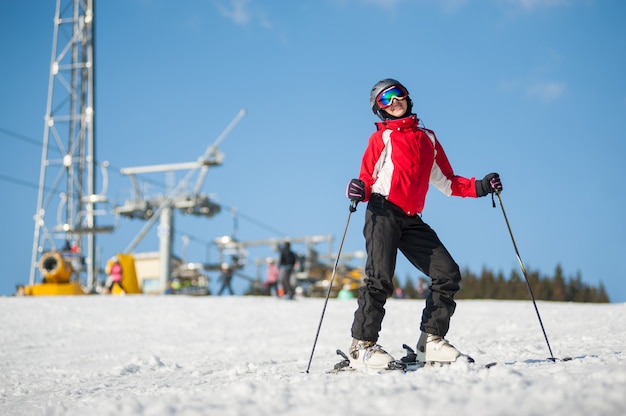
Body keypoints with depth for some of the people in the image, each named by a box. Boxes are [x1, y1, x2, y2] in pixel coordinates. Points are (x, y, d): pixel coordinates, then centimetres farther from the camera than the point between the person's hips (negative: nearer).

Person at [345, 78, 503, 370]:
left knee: (448, 274, -3)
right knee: (380, 279, -18)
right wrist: (359, 190, -19)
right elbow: (368, 178, 4)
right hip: (383, 214, -5)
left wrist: (479, 187, 9)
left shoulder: (427, 138, 22)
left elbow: (446, 181, 23)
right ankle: (362, 346, -12)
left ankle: (431, 341, 4)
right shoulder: (382, 137, 11)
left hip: (412, 220, 5)